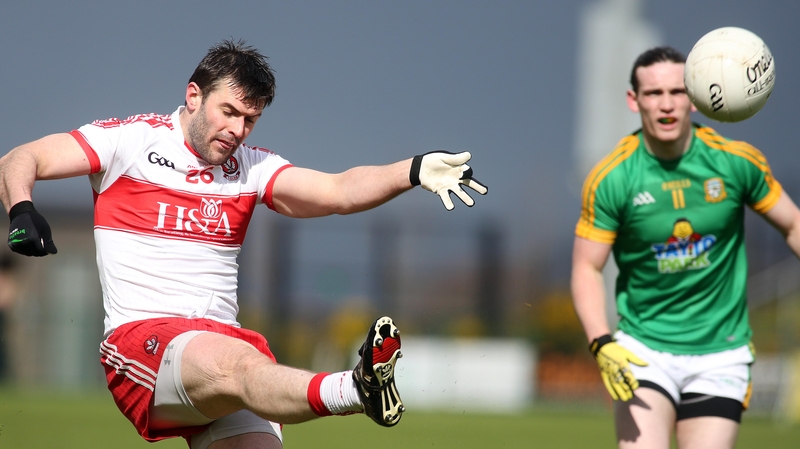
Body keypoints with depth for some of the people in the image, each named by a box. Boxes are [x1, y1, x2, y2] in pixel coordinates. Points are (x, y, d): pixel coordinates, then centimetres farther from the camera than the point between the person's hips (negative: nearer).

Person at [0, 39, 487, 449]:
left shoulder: (251, 167, 16)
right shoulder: (132, 139, 5)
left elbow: (340, 191, 3)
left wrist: (415, 171, -13)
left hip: (223, 336, 6)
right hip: (140, 338, -6)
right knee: (238, 363, -35)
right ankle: (356, 389, -64)